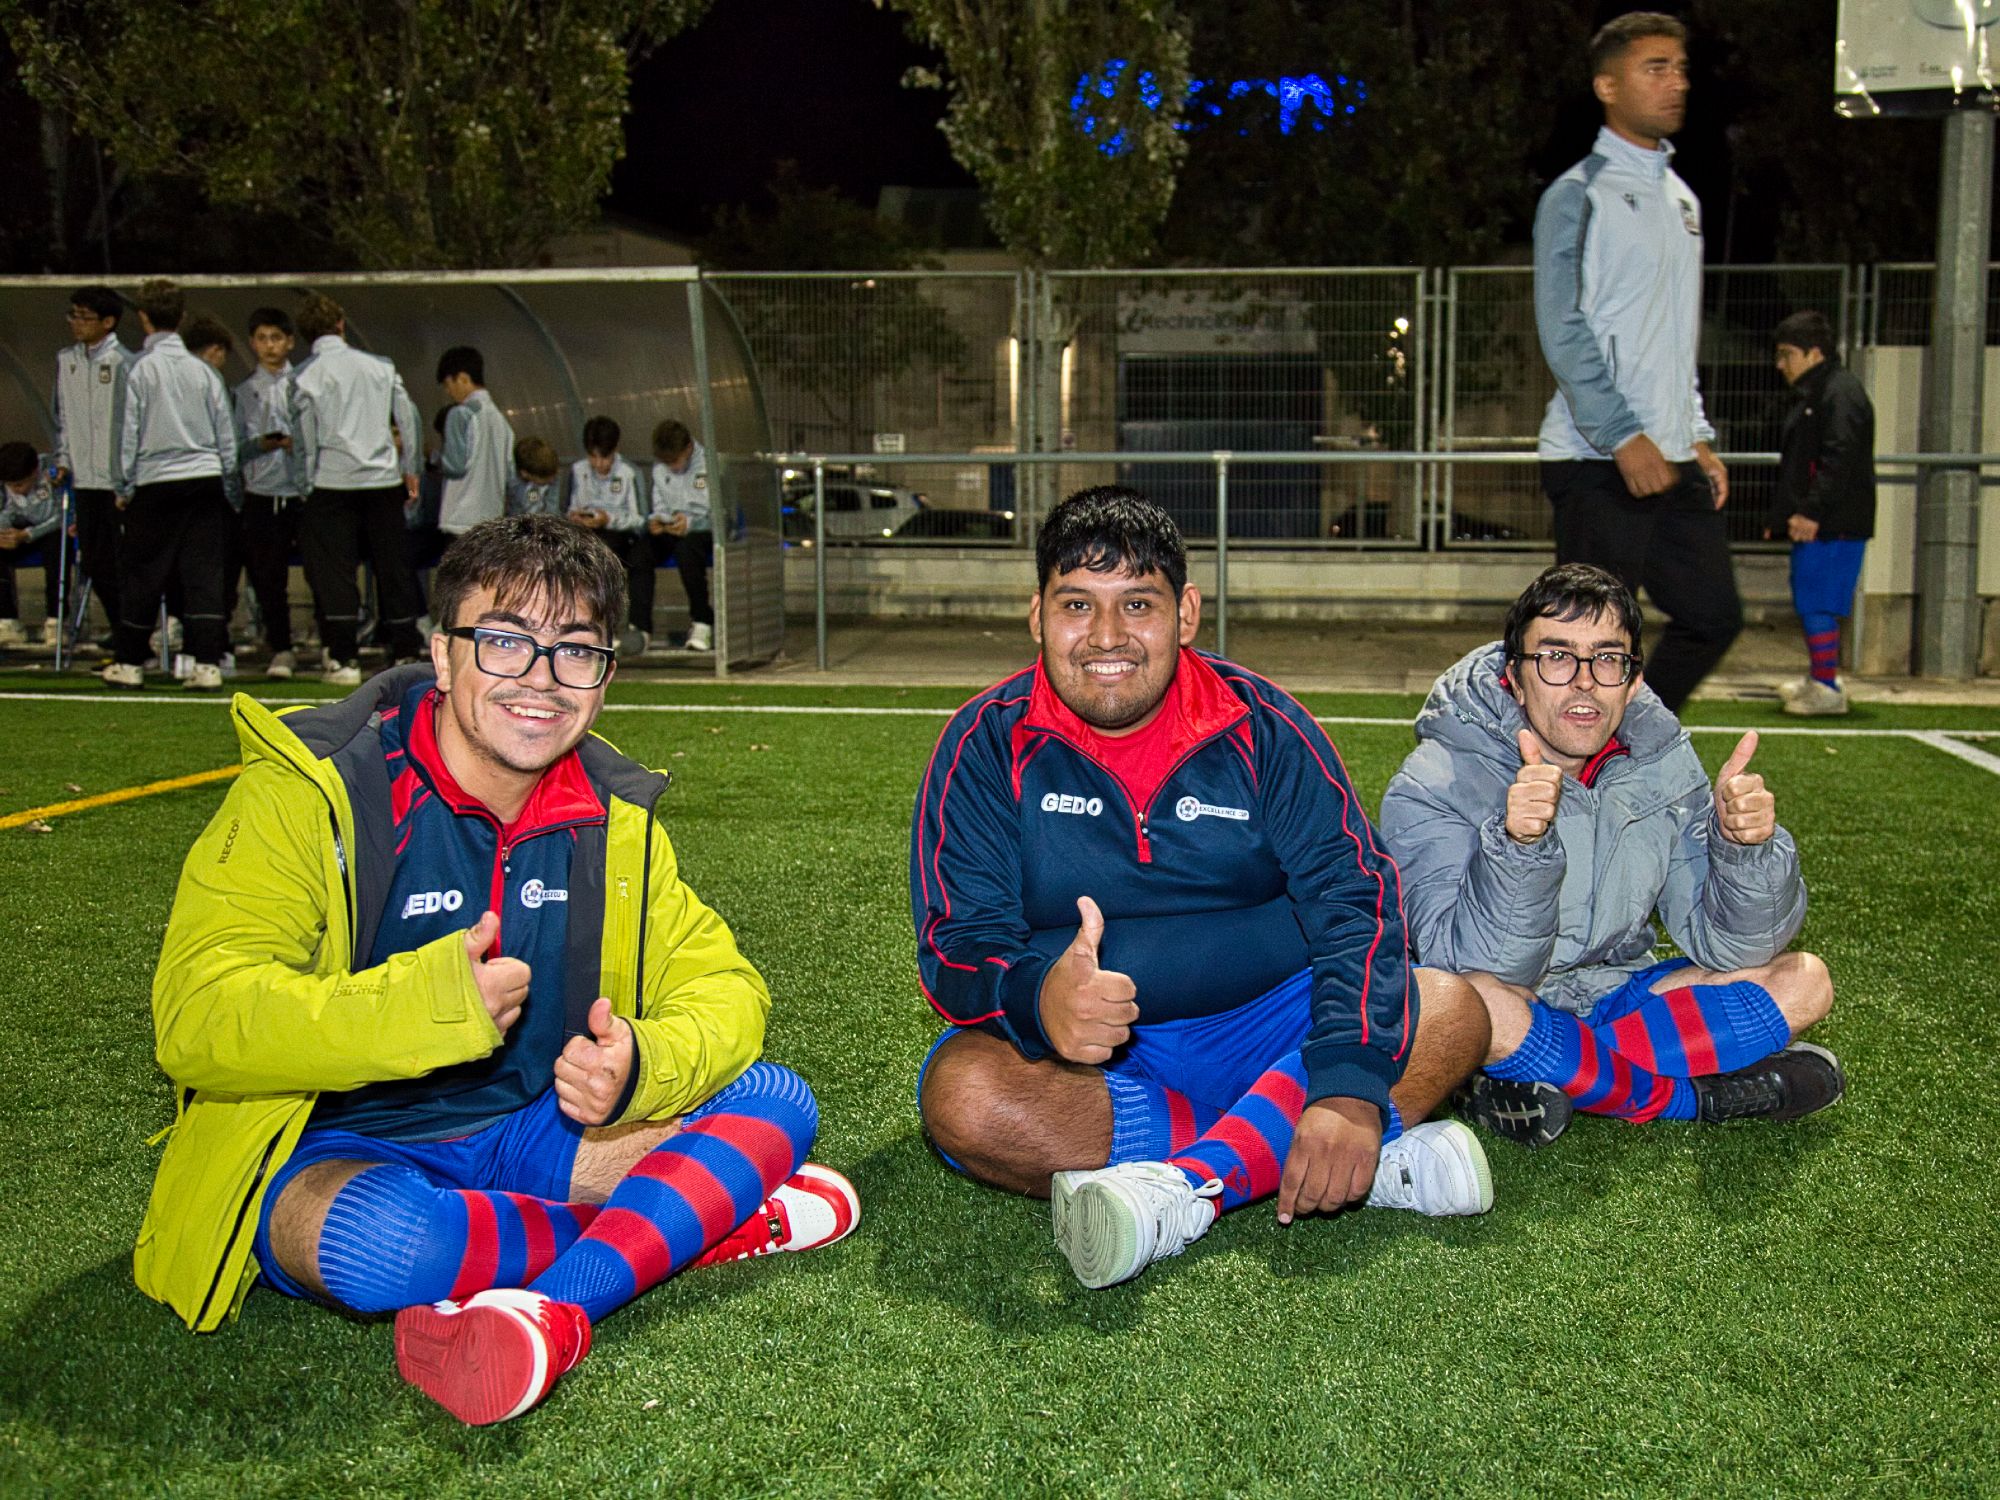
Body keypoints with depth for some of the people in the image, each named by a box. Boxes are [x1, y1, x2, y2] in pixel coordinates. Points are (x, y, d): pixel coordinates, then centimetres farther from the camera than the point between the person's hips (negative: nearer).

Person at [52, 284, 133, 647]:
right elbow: (63, 416, 19)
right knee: (92, 563, 9)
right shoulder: (66, 361, 11)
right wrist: (63, 459, 9)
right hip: (85, 477, 6)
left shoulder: (123, 362, -8)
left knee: (121, 562, -4)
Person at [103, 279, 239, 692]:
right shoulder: (204, 370, 6)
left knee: (142, 576, 7)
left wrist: (123, 487, 8)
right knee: (204, 573, 2)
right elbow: (227, 436, 9)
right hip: (206, 478, 3)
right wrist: (228, 490, 17)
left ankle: (130, 663, 17)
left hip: (157, 483, -3)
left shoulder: (139, 369, -5)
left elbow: (127, 435, -3)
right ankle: (208, 664, -5)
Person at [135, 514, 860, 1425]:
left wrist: (640, 1066, -21)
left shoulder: (611, 818, 3)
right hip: (332, 1155, -5)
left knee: (776, 1102, -12)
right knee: (380, 1240, -40)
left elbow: (724, 985, 2)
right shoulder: (316, 788, -13)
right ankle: (698, 1221, -19)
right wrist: (426, 1007, -32)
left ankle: (553, 1308, -30)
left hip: (529, 1135, 5)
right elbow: (197, 1016, -21)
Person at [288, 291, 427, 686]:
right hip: (385, 479, 3)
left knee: (334, 570, 1)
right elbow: (409, 419, 10)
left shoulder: (305, 375, -1)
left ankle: (343, 659, -4)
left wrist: (307, 487, 8)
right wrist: (410, 469, 19)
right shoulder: (380, 366, 8)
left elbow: (304, 439, -1)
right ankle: (406, 652, 14)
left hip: (333, 481, -3)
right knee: (393, 567, 10)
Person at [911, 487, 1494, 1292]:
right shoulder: (989, 745, -4)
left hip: (1263, 1030, 2)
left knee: (1452, 1011, -19)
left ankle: (1184, 1186, -33)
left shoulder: (1260, 726, -2)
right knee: (961, 1094, -33)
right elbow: (959, 940, -11)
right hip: (1084, 1060, -1)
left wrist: (1349, 1086, -26)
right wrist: (1036, 997, -37)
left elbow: (1353, 896, -9)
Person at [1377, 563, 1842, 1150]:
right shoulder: (1434, 787, -20)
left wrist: (1746, 847, -26)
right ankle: (1686, 1095, -15)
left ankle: (1549, 1077, -18)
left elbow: (1727, 947, -6)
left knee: (1803, 980, -7)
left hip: (1611, 1000, 5)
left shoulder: (1661, 758, -4)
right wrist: (1518, 847, -45)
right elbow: (1482, 969, -29)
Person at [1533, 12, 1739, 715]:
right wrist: (1624, 436, -21)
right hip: (1599, 464, -8)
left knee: (1713, 615, 8)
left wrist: (1699, 438, 15)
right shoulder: (1578, 194, -5)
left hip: (1671, 458, 8)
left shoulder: (1680, 198, 20)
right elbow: (1563, 330, -14)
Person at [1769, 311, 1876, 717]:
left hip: (1833, 526, -11)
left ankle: (1827, 689, -7)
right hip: (1816, 524, 11)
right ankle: (1818, 680, 26)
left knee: (1816, 604, -10)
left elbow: (1839, 459, -22)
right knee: (1810, 603, 16)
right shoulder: (1810, 395, 21)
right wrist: (1783, 514, 26)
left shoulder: (1841, 393, -13)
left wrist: (1812, 511, -26)